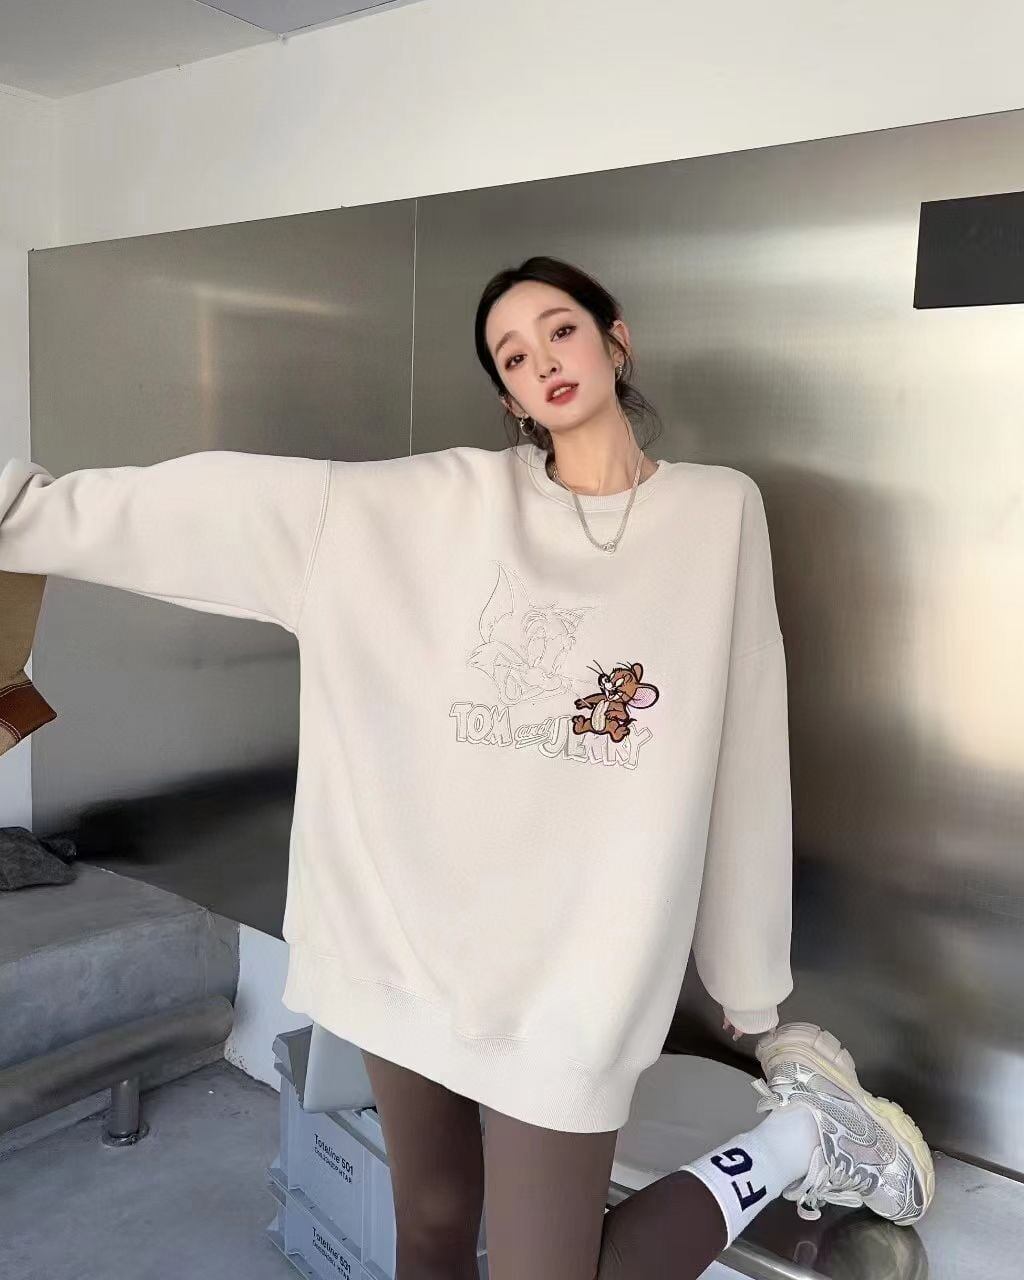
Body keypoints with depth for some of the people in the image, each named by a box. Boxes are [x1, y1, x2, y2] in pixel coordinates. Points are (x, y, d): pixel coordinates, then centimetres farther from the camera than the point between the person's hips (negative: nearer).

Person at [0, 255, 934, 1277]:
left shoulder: (718, 512, 0)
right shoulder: (441, 502, 2)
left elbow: (742, 767, 1)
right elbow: (221, 504, -1)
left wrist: (753, 984, 5)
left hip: (572, 956, -3)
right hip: (407, 924, 3)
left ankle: (797, 1140, 19)